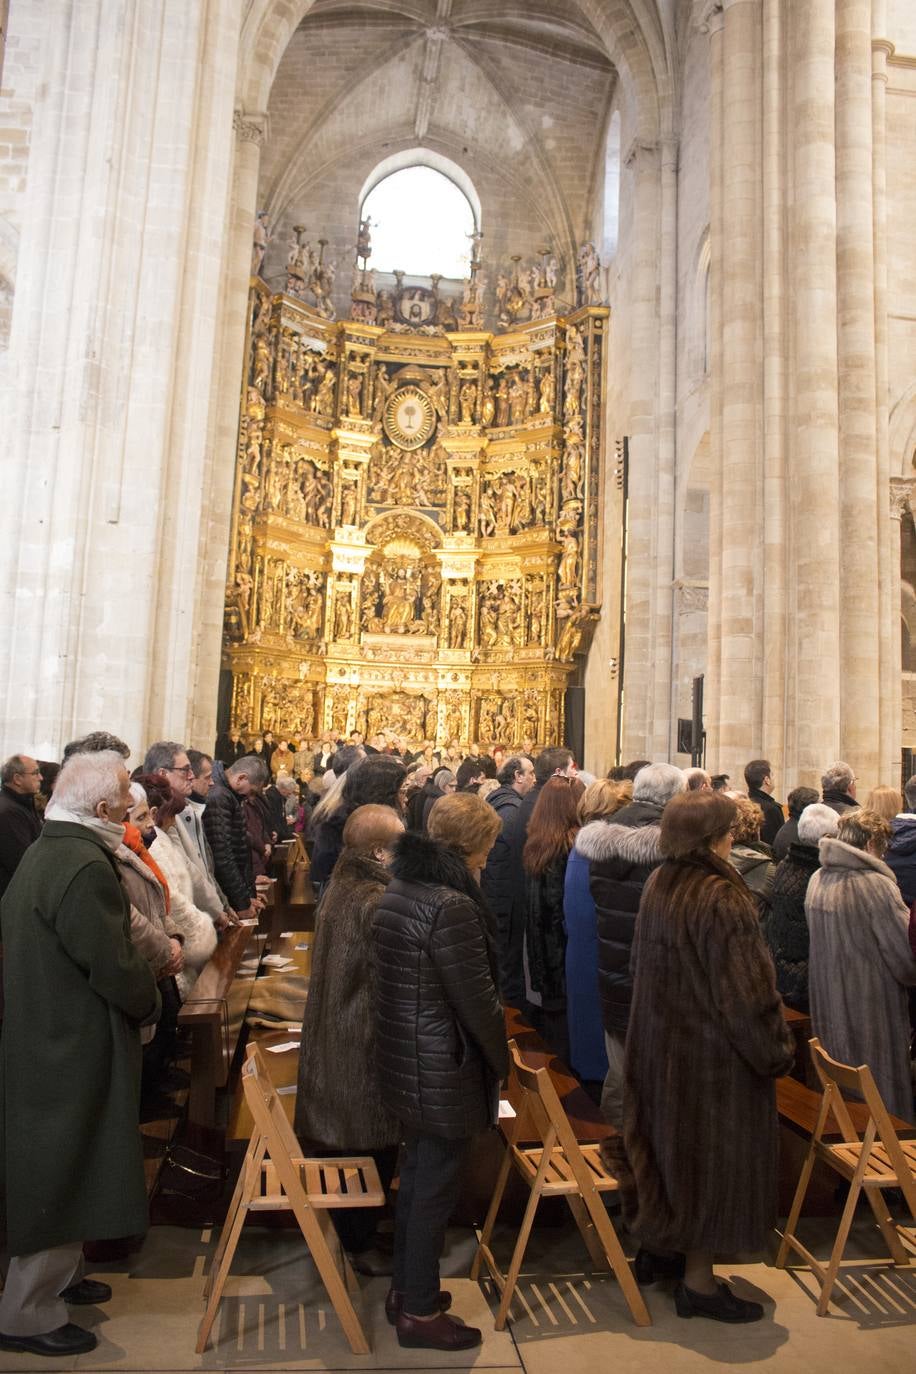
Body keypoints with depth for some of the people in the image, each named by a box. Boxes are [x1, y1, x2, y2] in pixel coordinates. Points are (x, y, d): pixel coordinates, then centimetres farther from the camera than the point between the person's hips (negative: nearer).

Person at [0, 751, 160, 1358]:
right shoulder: (84, 867, -28)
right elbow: (117, 967, -25)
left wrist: (138, 993, 9)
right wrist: (149, 1002, -6)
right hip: (72, 1049, -10)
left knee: (61, 1167, 25)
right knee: (61, 1177, 8)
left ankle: (59, 1274, 44)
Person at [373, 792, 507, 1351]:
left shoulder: (400, 888, 2)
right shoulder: (452, 905, -27)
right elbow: (477, 1000, -22)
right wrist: (502, 1059, -5)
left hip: (406, 1060, 9)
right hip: (444, 1069, -9)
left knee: (418, 1174, 24)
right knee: (436, 1187, 10)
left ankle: (406, 1286, 41)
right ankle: (420, 1312, 28)